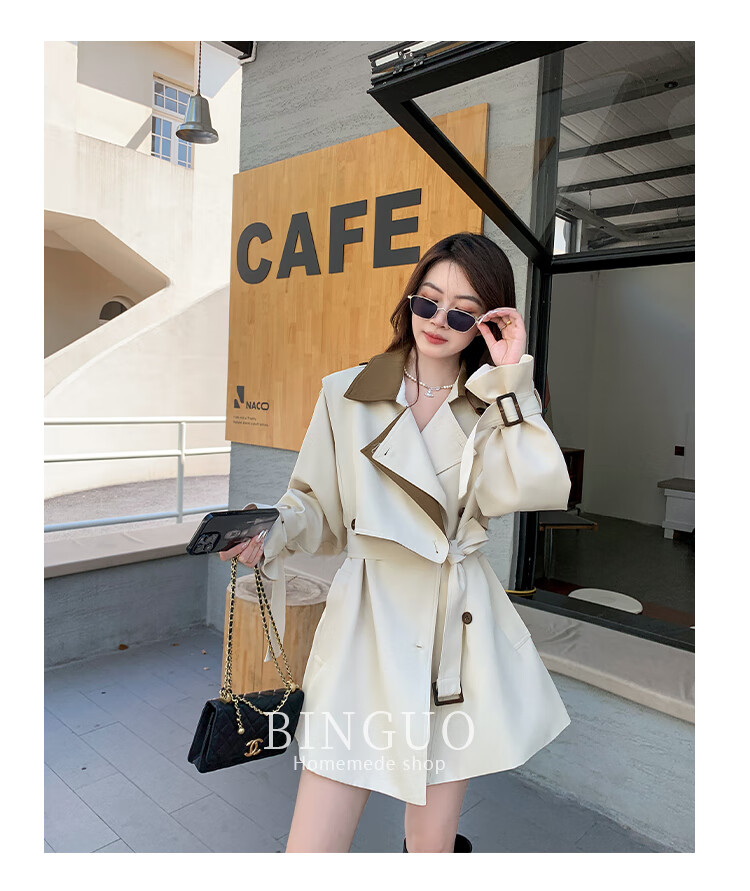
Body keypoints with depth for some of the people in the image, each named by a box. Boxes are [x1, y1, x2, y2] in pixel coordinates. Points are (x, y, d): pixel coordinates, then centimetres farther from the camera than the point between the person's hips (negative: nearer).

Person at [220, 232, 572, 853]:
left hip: (460, 624, 2)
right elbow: (320, 509, 7)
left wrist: (511, 380, -12)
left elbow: (537, 489, -13)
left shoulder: (496, 407, 6)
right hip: (368, 620, -1)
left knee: (432, 845, 15)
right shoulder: (346, 394, 2)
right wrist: (274, 532, -12)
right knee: (313, 852, -1)